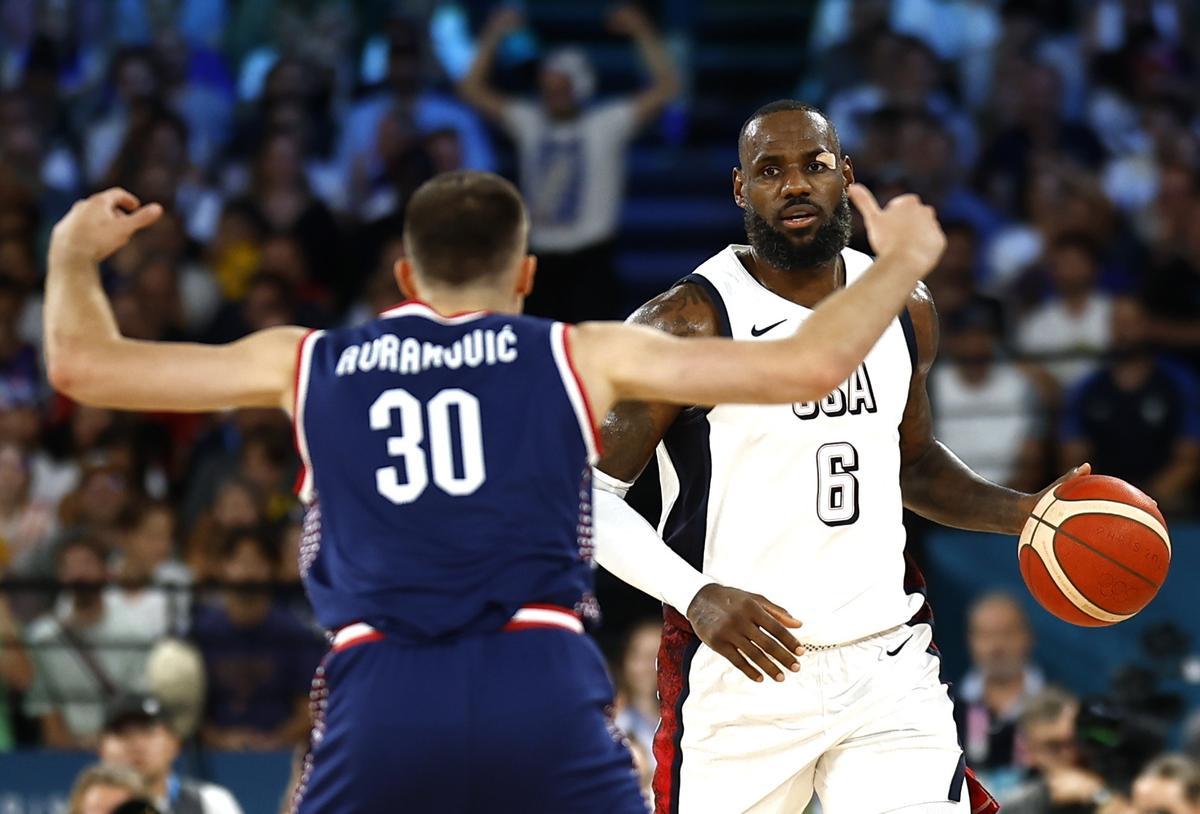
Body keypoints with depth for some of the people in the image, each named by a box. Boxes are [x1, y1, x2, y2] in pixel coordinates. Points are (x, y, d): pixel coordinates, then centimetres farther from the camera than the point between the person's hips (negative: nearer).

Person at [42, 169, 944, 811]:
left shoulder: (308, 363, 18)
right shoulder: (581, 357, 14)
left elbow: (82, 364, 19)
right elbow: (811, 365, 9)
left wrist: (74, 254, 40)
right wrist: (901, 262, 27)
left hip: (381, 700, 1)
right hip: (541, 688, -1)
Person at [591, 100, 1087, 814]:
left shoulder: (907, 312, 9)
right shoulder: (688, 325, -10)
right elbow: (588, 495, -10)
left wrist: (1023, 512, 9)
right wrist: (696, 595, -24)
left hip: (889, 672, 4)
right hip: (745, 672, -4)